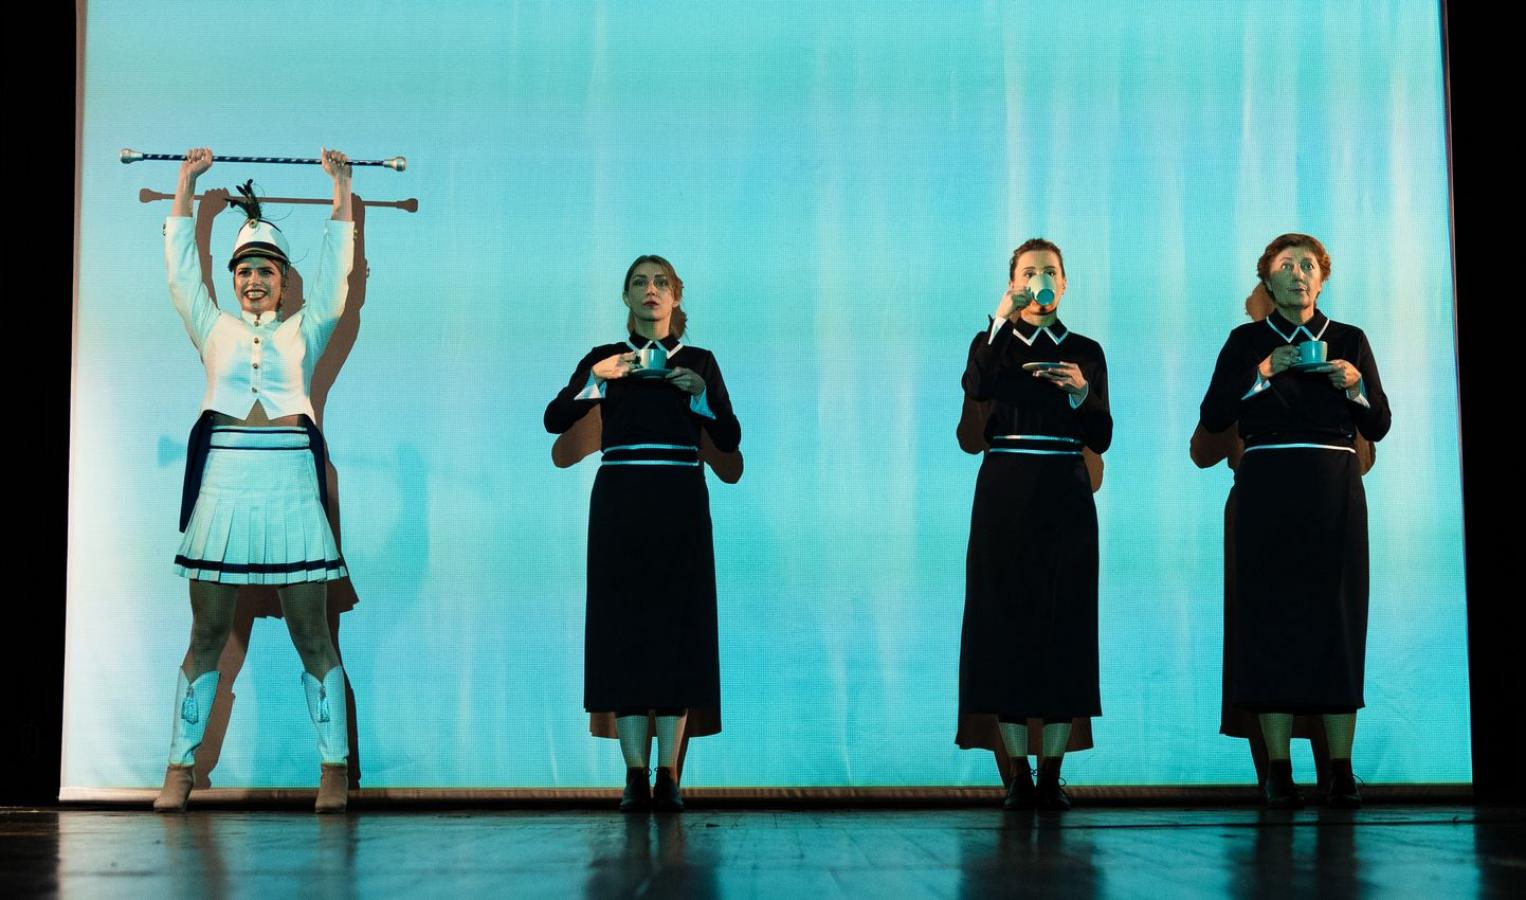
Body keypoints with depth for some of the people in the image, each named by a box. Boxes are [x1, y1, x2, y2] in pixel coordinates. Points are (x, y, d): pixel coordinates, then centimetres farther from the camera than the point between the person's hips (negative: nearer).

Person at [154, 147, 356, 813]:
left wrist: (341, 186, 18)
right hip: (224, 480, 1)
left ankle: (334, 769, 3)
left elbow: (335, 265, 14)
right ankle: (180, 768, 8)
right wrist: (187, 182, 20)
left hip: (290, 480, -1)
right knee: (207, 633, 3)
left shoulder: (304, 330, 14)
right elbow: (181, 263, 16)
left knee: (311, 634, 0)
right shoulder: (214, 329, 16)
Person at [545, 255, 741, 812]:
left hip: (680, 505, 0)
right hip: (619, 505, 0)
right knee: (624, 628, -5)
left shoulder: (699, 361, 12)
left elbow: (730, 440, 5)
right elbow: (554, 420, -2)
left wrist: (700, 393, -9)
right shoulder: (604, 359, 11)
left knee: (677, 628, -4)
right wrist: (596, 378, -14)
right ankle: (635, 776, -2)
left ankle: (668, 776, -2)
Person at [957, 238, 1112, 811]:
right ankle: (1018, 774, 3)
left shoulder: (1085, 352, 12)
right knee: (1004, 622, -3)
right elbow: (976, 388, -16)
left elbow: (1101, 439, 5)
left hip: (1064, 501, 1)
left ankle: (1052, 773, 4)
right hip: (1004, 495, -1)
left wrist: (1081, 393, -12)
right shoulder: (992, 342, 9)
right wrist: (1003, 319, -20)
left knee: (1063, 625, -2)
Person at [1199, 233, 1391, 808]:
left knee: (1337, 616, -4)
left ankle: (1341, 769, -2)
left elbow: (1379, 426, 11)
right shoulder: (1247, 342, 10)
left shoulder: (1349, 340, 14)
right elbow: (1213, 417, 0)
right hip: (1268, 495, -1)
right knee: (1271, 617, -5)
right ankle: (1278, 768, -2)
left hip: (1335, 496, 1)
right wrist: (1263, 373, -10)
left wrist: (1356, 385, -7)